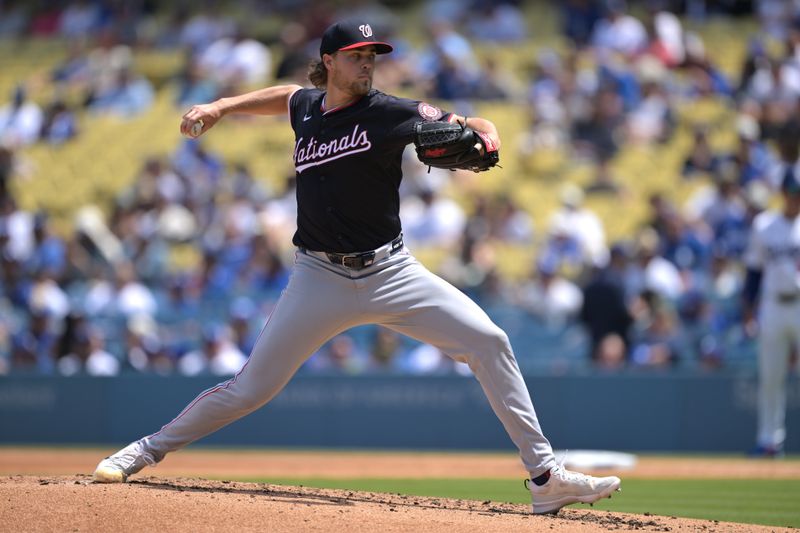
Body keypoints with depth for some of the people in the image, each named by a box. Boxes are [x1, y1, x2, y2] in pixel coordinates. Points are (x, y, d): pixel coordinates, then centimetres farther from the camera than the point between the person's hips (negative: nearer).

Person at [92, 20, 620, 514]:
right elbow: (285, 95, 31)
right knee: (251, 387, -2)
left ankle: (546, 477, -10)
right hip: (320, 281, 1)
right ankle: (149, 449, 19)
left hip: (391, 273, -1)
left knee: (490, 342, -15)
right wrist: (221, 107, 23)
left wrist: (482, 142, -29)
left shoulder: (390, 113, -5)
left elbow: (478, 126, -7)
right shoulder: (306, 108, 6)